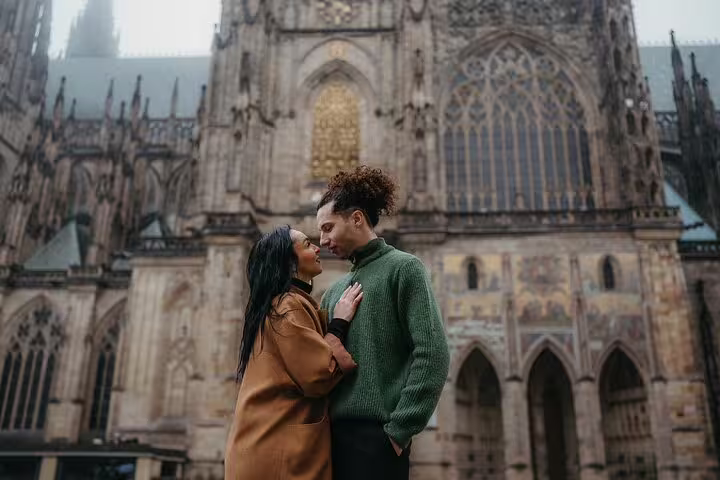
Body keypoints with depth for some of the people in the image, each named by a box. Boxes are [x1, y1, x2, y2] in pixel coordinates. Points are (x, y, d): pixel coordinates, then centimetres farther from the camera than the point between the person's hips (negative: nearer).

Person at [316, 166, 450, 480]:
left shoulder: (403, 268, -2)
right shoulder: (336, 290, 16)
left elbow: (433, 355, -11)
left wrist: (399, 429, -14)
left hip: (374, 434, -6)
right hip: (334, 432, 6)